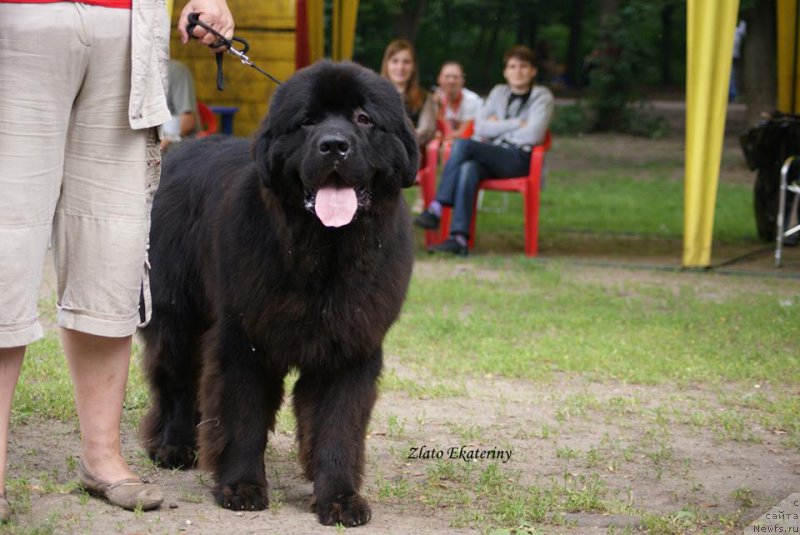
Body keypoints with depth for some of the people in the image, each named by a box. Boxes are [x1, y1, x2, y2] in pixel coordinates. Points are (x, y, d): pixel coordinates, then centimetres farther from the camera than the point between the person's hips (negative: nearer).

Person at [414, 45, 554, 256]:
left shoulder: (542, 96, 7)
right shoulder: (499, 92, 22)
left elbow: (533, 135, -7)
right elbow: (480, 127, 9)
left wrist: (498, 128, 3)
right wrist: (515, 124, -1)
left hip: (520, 160, -4)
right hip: (493, 158, 4)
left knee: (462, 144, -27)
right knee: (468, 169, -34)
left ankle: (436, 208, -30)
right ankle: (459, 237, -46)